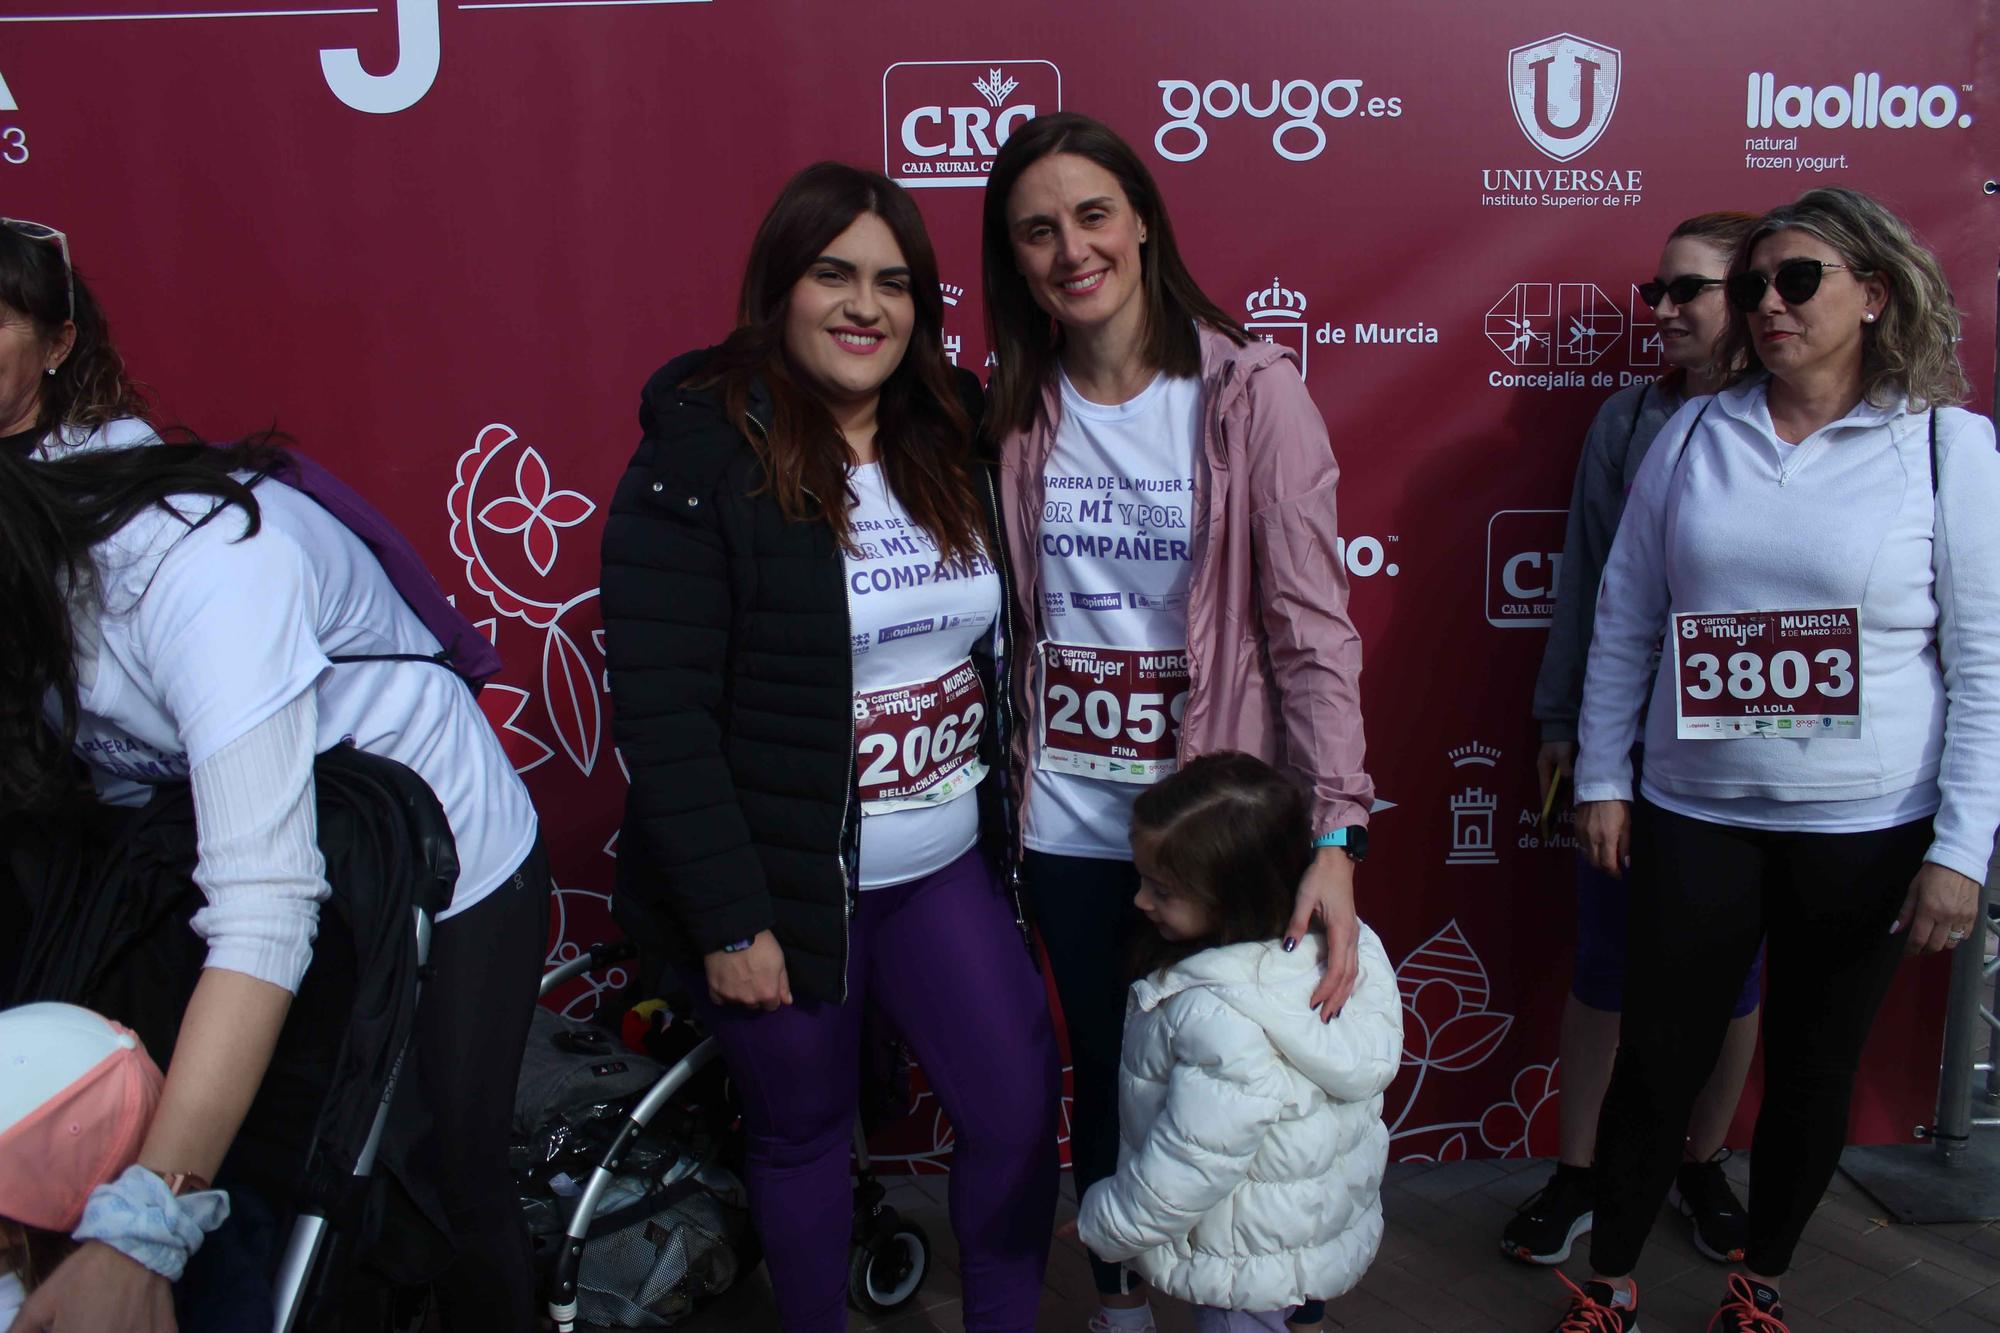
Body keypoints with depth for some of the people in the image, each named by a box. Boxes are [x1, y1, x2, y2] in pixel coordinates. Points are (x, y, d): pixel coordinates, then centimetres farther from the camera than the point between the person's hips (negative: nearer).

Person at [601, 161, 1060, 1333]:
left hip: (947, 868, 5)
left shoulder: (954, 440, 3)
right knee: (804, 1133, 14)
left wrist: (1004, 817, 5)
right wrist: (728, 920, -17)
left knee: (1021, 1112, 9)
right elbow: (663, 716, -17)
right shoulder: (699, 462, -14)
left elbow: (1002, 645, 8)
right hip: (784, 883, -4)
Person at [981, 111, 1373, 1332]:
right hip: (1068, 817, 3)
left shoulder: (1252, 391, -11)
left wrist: (1336, 831, -21)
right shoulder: (1018, 410, 1)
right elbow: (1005, 616, 6)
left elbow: (1313, 622, -15)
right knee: (1105, 1069, 18)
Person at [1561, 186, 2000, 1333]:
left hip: (1870, 830, -1)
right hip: (1695, 817, 1)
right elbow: (1625, 618, 7)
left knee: (1815, 1072, 13)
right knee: (1659, 1060, 7)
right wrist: (1602, 777, 5)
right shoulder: (1694, 434, 2)